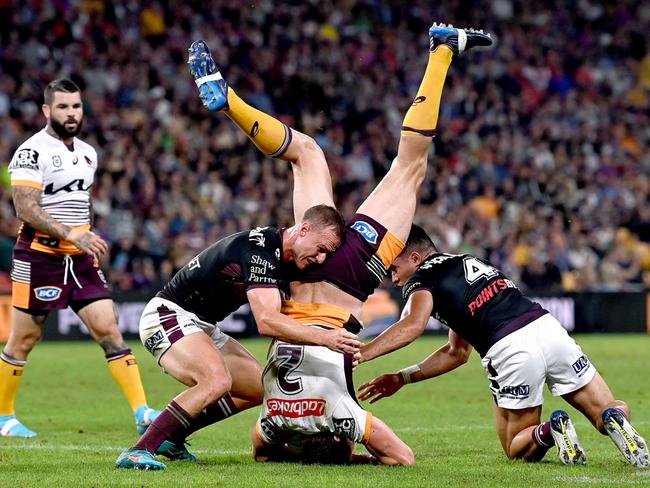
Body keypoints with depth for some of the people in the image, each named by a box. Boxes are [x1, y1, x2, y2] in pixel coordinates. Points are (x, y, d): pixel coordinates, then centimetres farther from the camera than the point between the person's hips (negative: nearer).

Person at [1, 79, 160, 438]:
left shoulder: (88, 153, 13)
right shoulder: (32, 151, -11)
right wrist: (72, 234, -28)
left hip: (81, 259, 6)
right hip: (39, 257, -6)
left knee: (109, 330, -4)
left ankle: (142, 413, -10)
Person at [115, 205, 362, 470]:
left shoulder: (277, 249, 6)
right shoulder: (259, 251, -25)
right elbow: (267, 321, -35)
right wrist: (325, 338, -37)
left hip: (202, 328, 11)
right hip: (168, 316, -11)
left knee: (259, 388, 12)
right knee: (217, 381, -33)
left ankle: (171, 437, 17)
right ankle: (138, 451, -32)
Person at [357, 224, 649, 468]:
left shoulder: (422, 280, 7)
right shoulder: (466, 261, 31)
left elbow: (413, 326, -17)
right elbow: (457, 353, 35)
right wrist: (402, 378, 35)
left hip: (510, 351, -6)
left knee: (518, 450, 16)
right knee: (611, 412, 17)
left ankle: (549, 431, -16)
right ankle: (614, 418, -18)